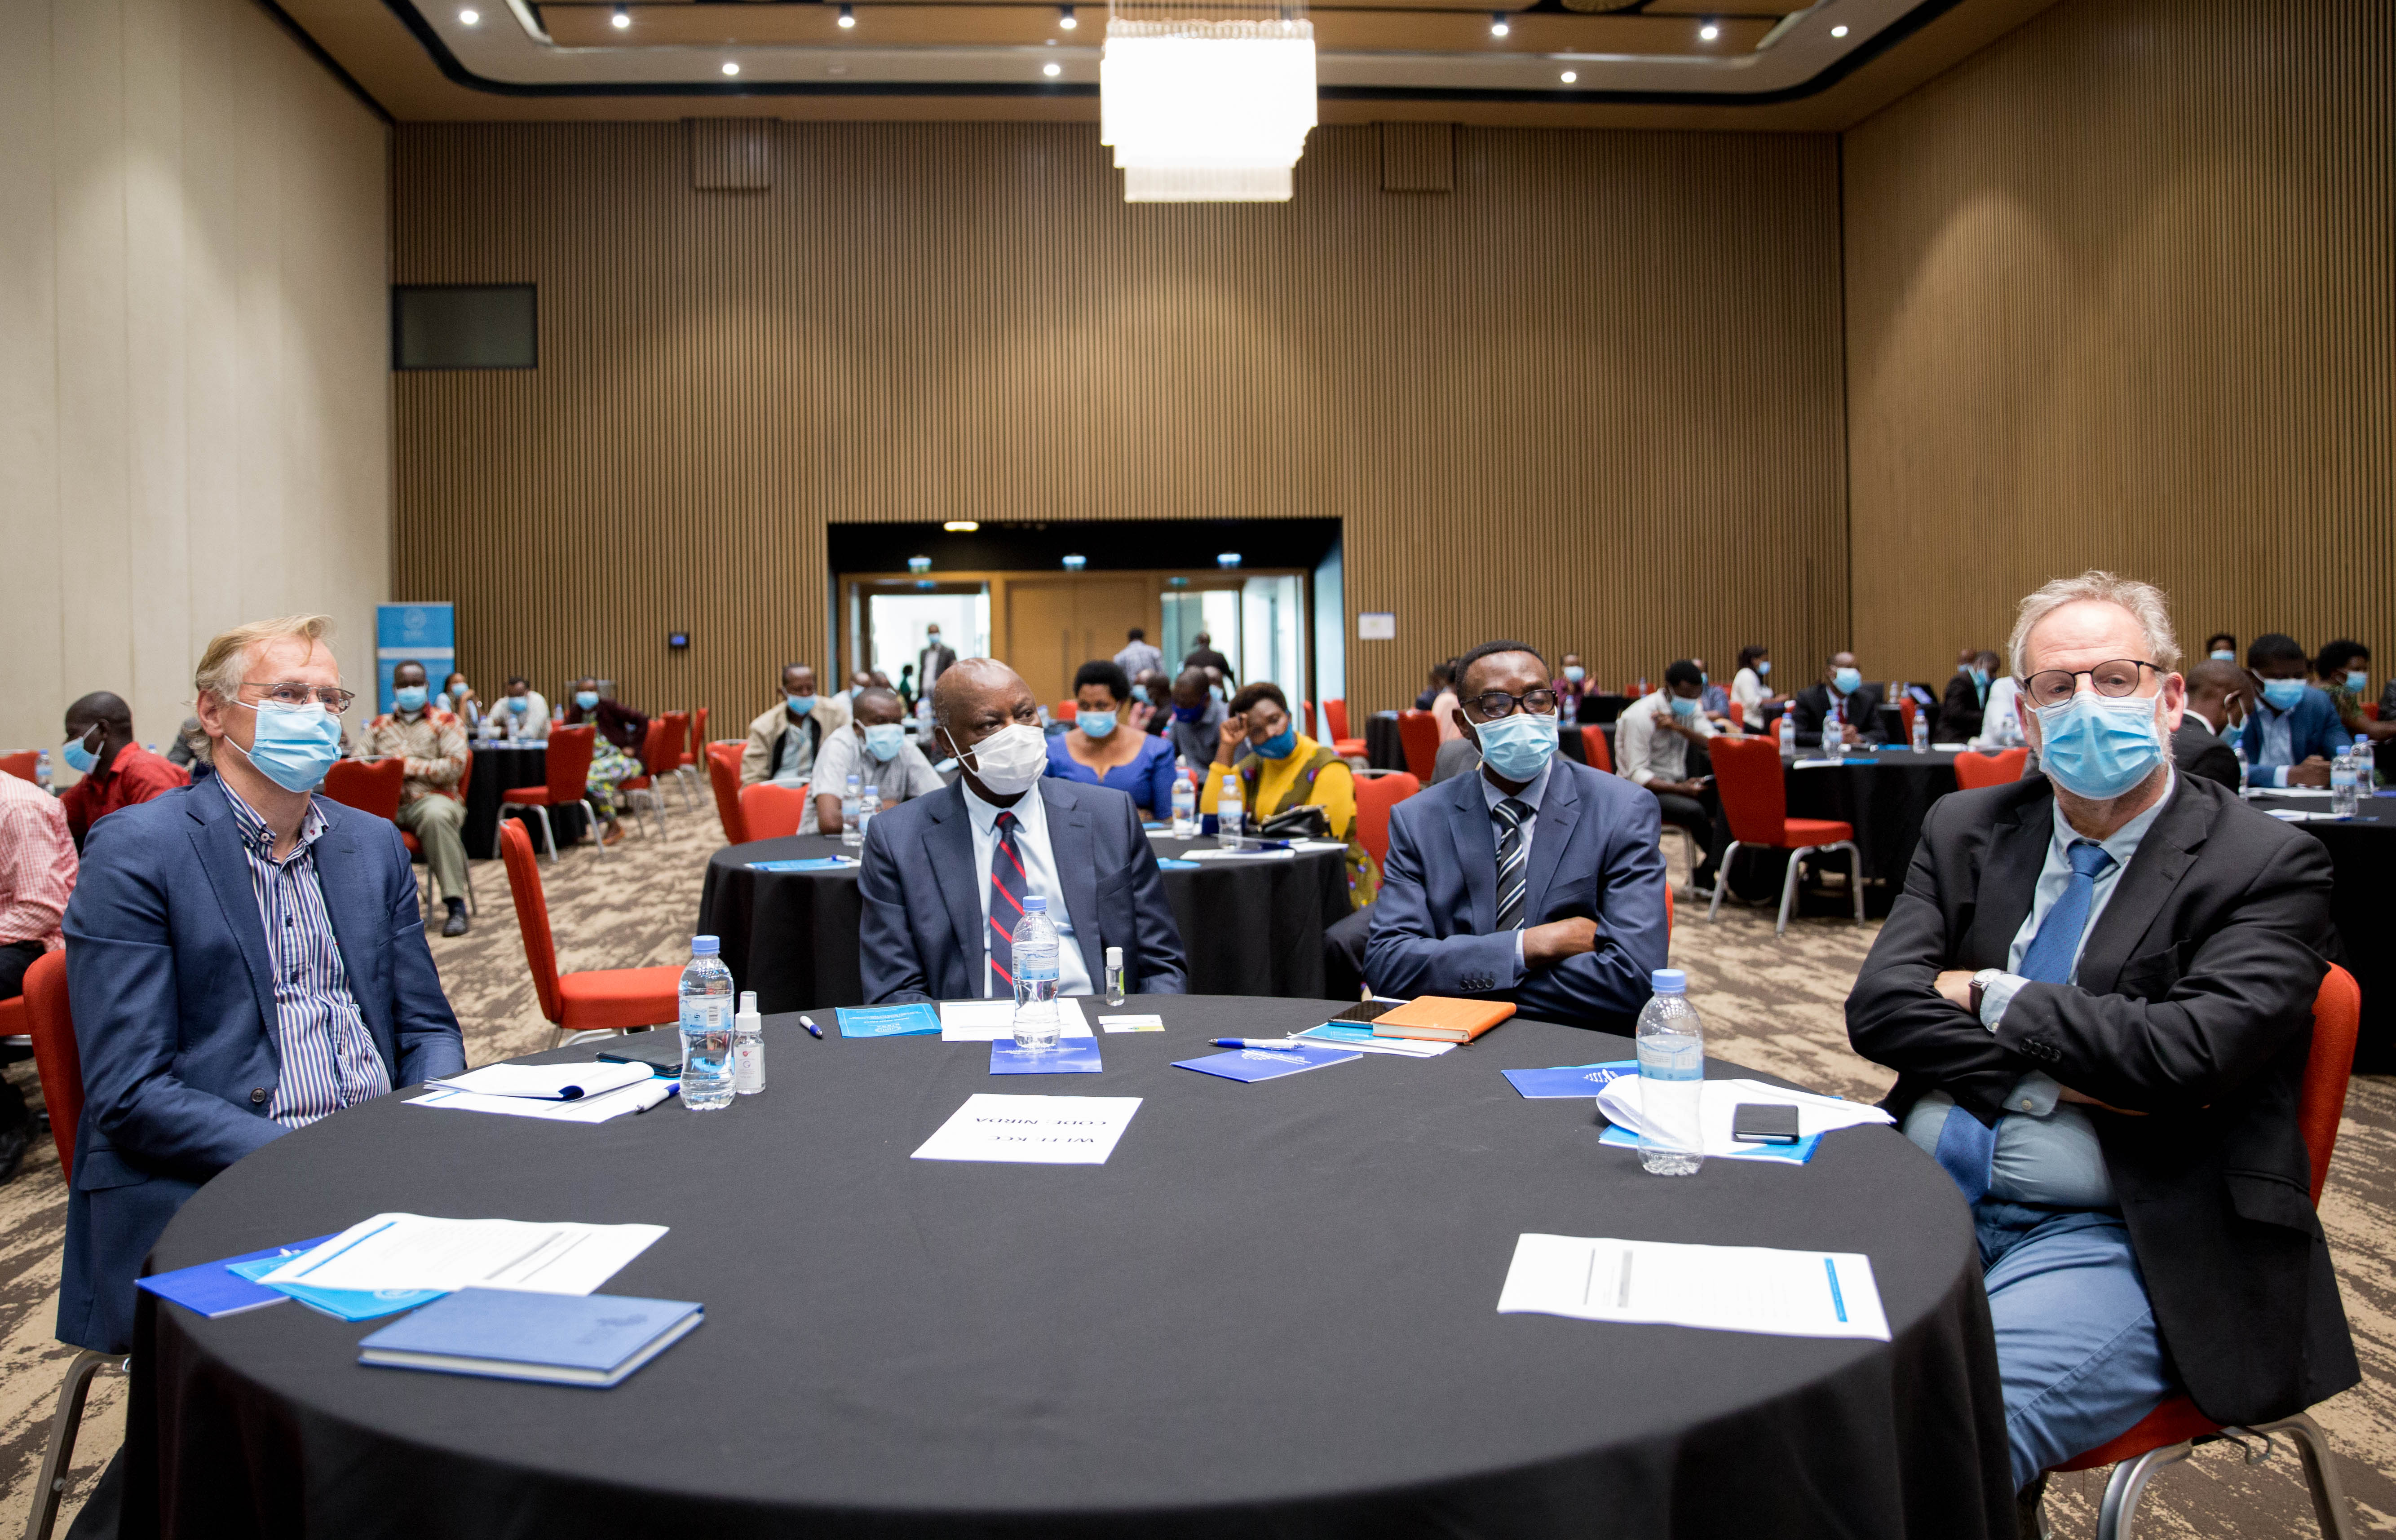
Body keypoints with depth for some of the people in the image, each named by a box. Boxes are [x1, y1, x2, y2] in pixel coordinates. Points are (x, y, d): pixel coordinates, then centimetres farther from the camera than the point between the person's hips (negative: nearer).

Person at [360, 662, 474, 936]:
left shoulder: (446, 721, 11)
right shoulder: (379, 725, 23)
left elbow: (455, 767, -3)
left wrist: (408, 765, -9)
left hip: (430, 797, -4)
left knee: (437, 816, -40)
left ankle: (456, 905, -39)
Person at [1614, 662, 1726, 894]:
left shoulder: (1690, 709, 7)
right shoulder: (1640, 716, -16)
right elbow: (1637, 774, -21)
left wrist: (1679, 728, -21)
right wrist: (1680, 789, -31)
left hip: (1678, 784, 7)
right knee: (1694, 810, -32)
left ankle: (1705, 873, -14)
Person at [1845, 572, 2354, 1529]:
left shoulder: (2268, 867, 0)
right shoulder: (1965, 831, 13)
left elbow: (2186, 1048, -15)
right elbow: (1878, 1008, 1)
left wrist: (1993, 999, -4)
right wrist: (2053, 1081, -11)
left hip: (2105, 1241, -4)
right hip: (1924, 1199, 5)